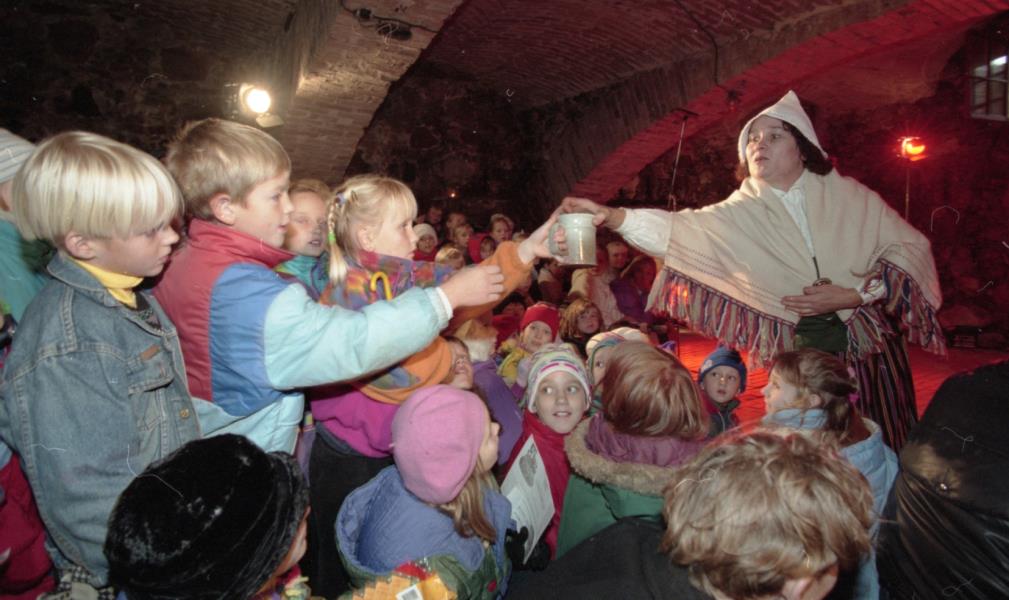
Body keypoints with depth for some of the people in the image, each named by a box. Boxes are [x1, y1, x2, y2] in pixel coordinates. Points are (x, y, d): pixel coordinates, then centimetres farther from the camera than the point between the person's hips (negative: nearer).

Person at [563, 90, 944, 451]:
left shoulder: (847, 195, -1)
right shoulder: (740, 215, -4)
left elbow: (911, 248, 0)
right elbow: (680, 231, -21)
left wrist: (855, 294, -15)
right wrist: (613, 216, -37)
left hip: (870, 351, 1)